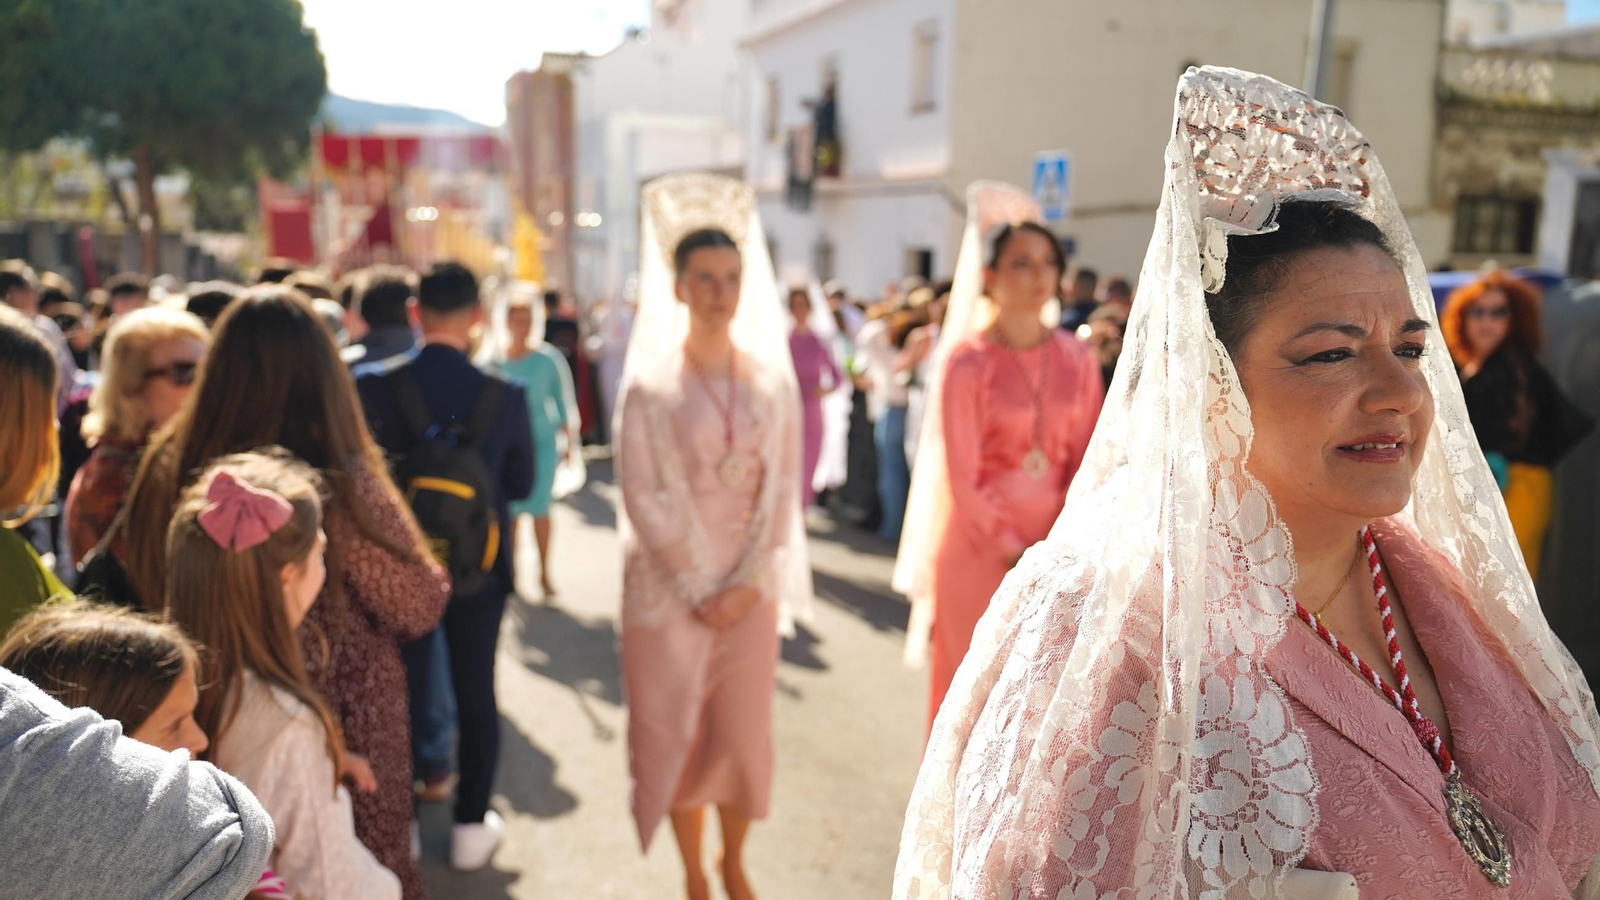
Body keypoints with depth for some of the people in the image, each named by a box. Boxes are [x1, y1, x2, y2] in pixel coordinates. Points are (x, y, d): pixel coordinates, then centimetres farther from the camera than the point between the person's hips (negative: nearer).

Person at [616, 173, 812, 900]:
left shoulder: (772, 380, 2)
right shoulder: (650, 385, -6)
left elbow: (782, 488, 1)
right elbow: (645, 499, -9)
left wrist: (745, 582, -8)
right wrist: (699, 590, -12)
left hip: (750, 588, 2)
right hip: (669, 587, -2)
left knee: (744, 733, 8)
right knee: (677, 732, 7)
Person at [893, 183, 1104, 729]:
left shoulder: (1076, 360, 3)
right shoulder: (965, 363, -9)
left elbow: (1087, 461, 2)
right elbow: (960, 477, -10)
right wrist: (1014, 554, -11)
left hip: (1052, 546, 4)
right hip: (978, 548, -3)